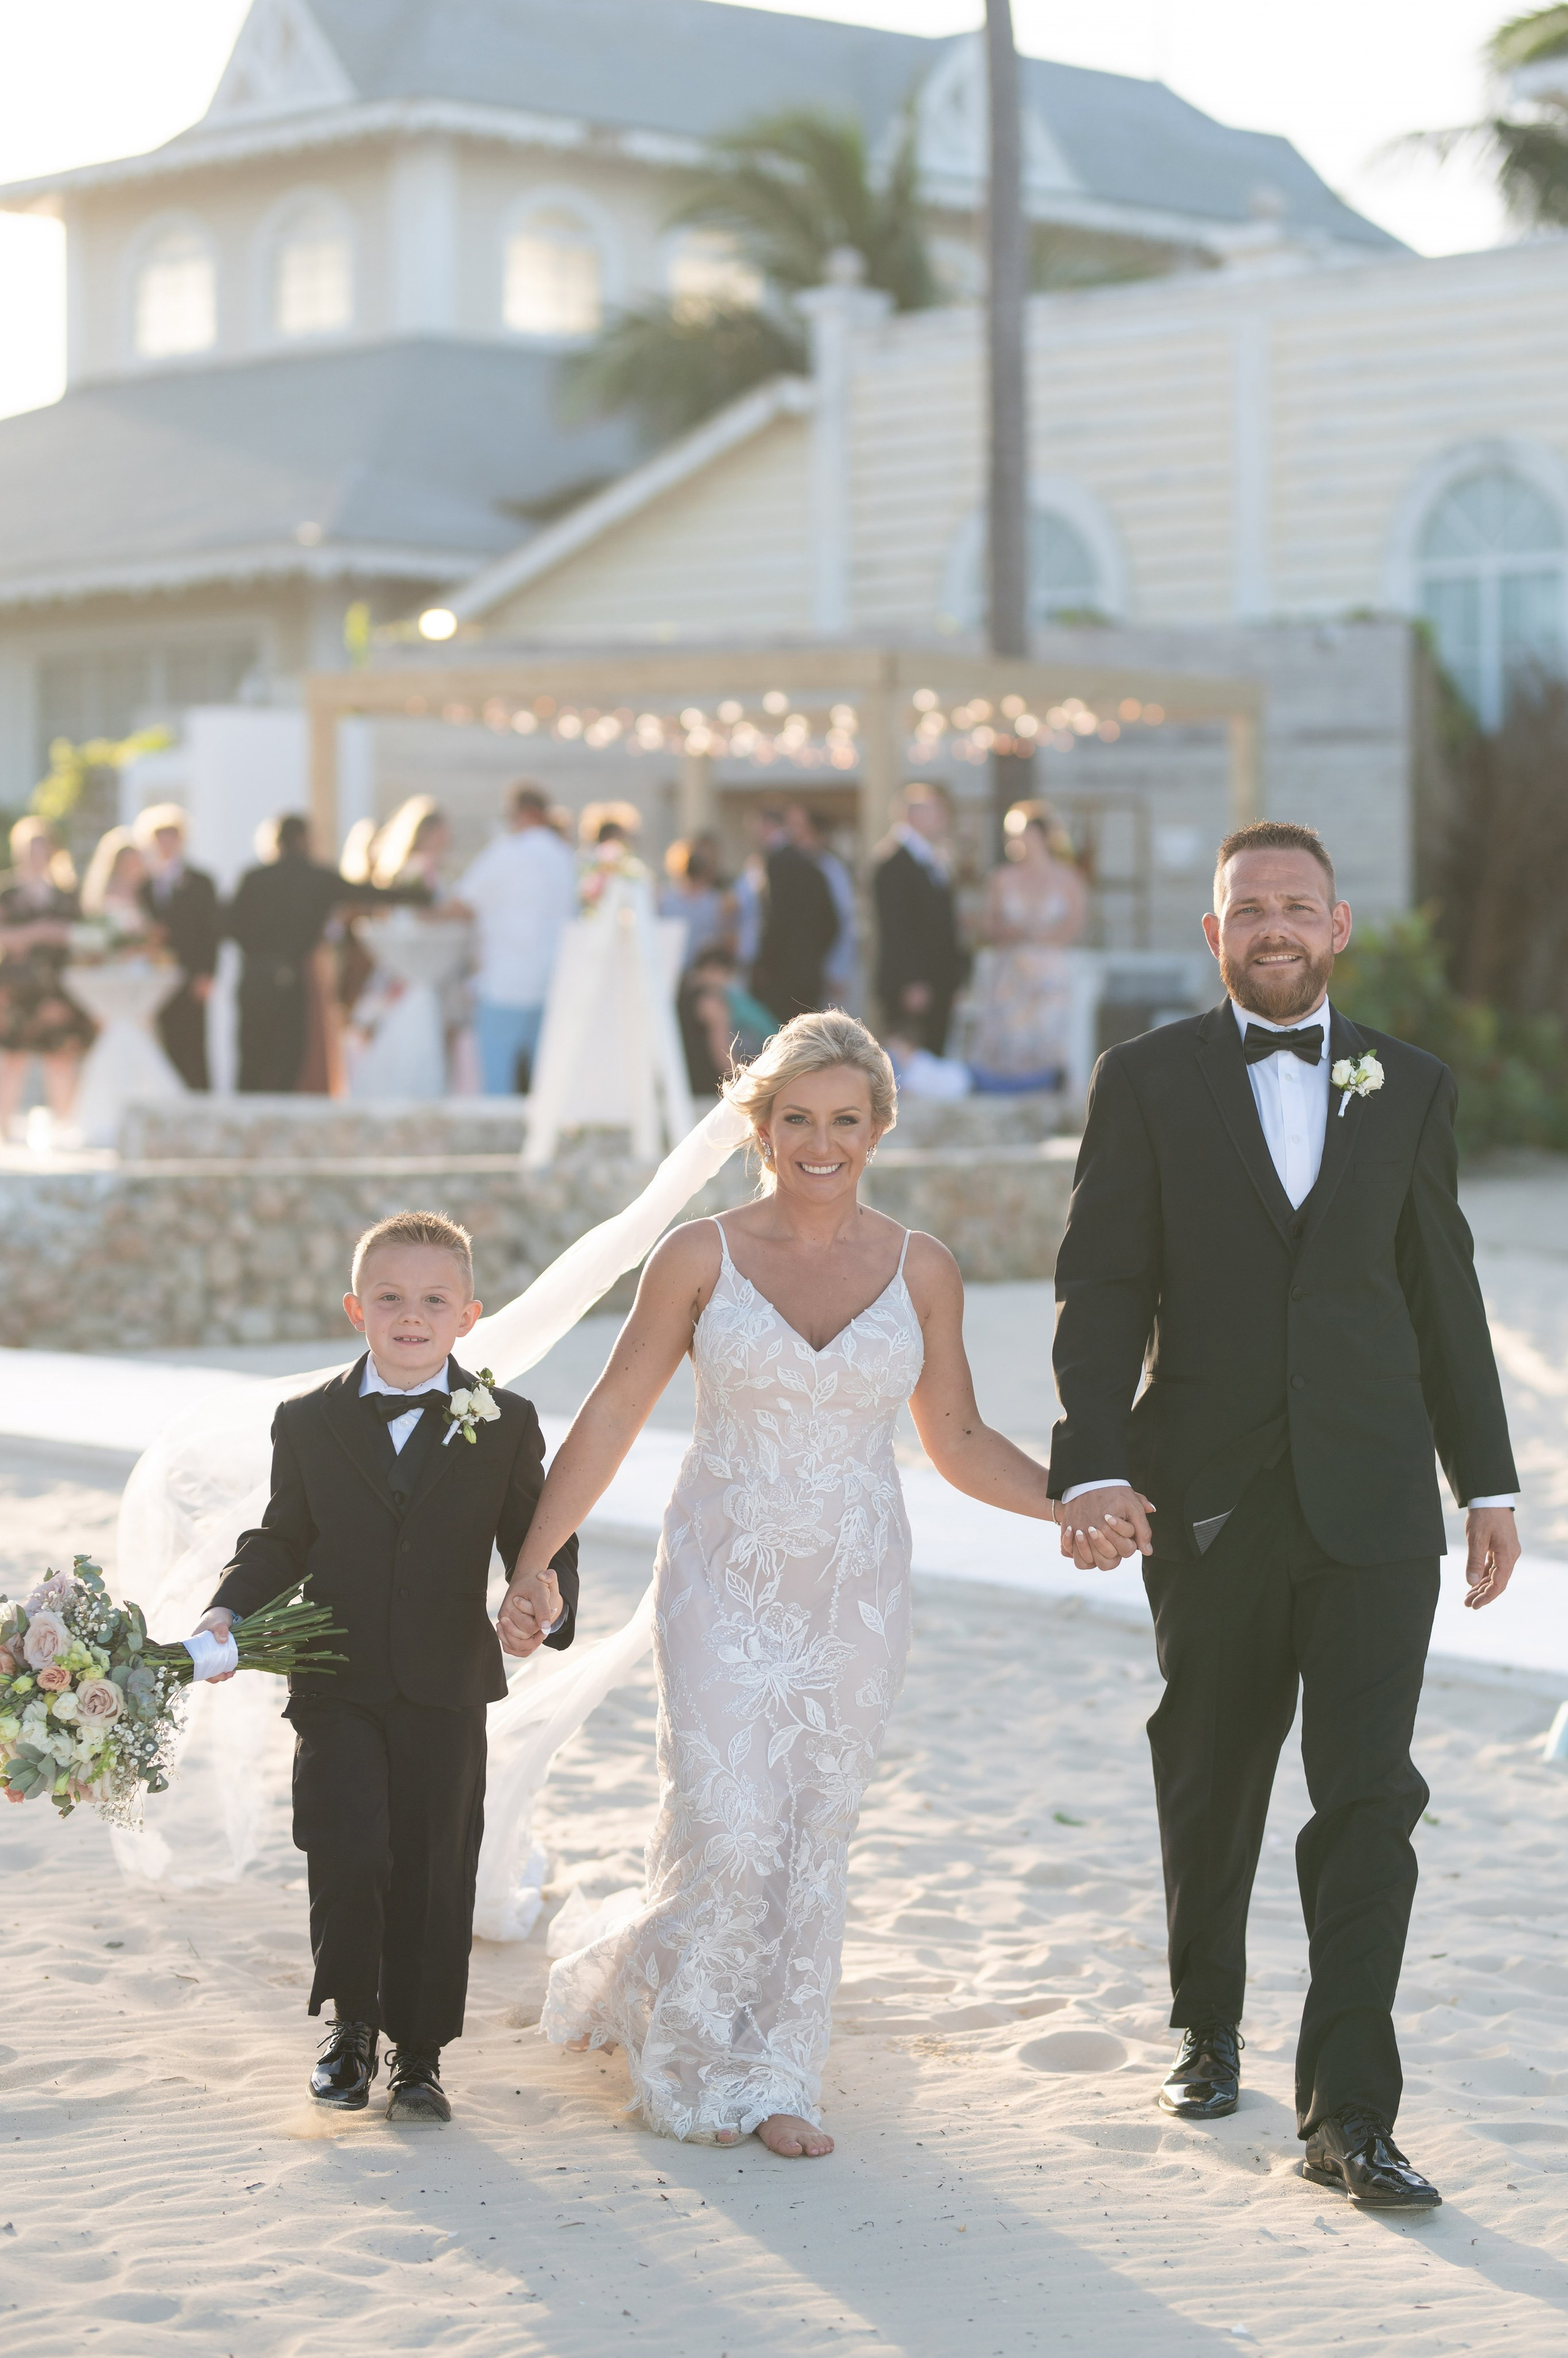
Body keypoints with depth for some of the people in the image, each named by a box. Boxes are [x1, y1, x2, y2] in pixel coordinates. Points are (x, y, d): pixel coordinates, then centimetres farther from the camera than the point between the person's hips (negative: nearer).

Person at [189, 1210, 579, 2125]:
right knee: (349, 1858, -10)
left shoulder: (505, 1425, 1)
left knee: (435, 1874, 5)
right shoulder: (308, 1423, 3)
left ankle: (420, 2052, 19)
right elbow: (283, 1540, 11)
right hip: (337, 1686, 0)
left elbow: (538, 1534, 2)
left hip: (447, 1690, 0)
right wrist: (230, 1610, -5)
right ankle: (351, 2024, 15)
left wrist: (551, 1597, -19)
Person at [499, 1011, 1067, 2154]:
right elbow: (612, 1418, 1)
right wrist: (532, 1567, -1)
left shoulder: (921, 1270, 1)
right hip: (724, 1585, -2)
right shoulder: (701, 1257, -5)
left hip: (856, 1592, 2)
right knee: (727, 1832, -8)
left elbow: (960, 1442, 9)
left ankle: (776, 2078, 20)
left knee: (815, 1836, 5)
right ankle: (692, 2058, 18)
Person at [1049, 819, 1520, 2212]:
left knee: (1370, 1795, -7)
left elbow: (1444, 1296, 11)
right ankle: (1209, 2029, 37)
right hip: (1210, 1500, 0)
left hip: (1372, 1497, 0)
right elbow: (1102, 1290, -3)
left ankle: (1350, 2114, -5)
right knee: (1212, 1783, 14)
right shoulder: (1149, 1081, 1)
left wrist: (1489, 1482, 10)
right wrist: (1092, 1467, -15)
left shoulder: (1410, 1087, 7)